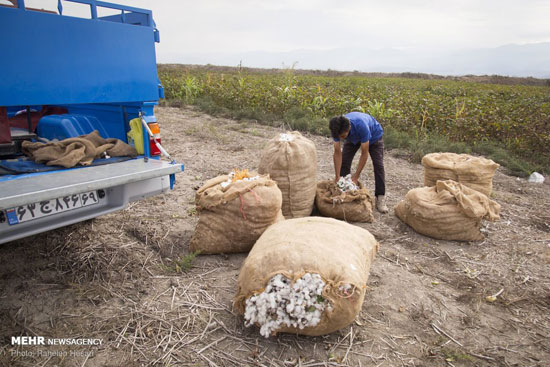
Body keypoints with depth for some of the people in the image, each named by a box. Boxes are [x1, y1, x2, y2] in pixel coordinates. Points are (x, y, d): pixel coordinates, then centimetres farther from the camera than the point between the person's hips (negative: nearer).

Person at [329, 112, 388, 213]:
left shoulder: (361, 126, -46)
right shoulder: (337, 129, -33)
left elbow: (364, 153, -36)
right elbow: (337, 153, -25)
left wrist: (356, 177, -34)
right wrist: (337, 177, -28)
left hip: (373, 135, -4)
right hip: (354, 137, 4)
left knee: (378, 164, -14)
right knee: (344, 162, -9)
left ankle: (380, 198, -9)